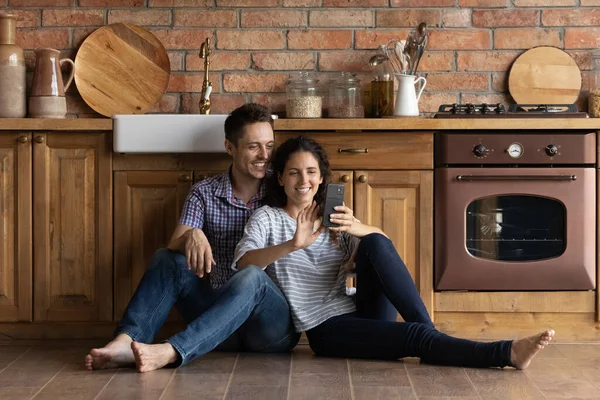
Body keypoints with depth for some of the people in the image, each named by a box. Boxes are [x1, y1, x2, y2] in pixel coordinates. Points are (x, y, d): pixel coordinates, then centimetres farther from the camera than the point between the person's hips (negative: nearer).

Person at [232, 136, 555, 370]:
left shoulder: (332, 218, 17)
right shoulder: (266, 218, 5)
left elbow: (385, 246, 2)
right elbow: (242, 262, -16)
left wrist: (357, 228, -22)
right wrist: (292, 245, -32)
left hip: (363, 313, 4)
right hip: (327, 329, -4)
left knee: (375, 243, -23)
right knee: (416, 337, -28)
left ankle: (430, 330, -26)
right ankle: (506, 354, -37)